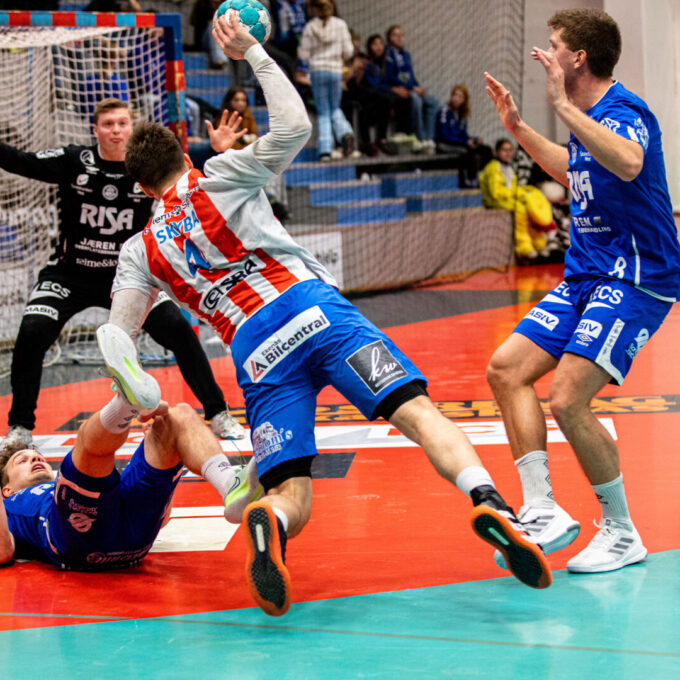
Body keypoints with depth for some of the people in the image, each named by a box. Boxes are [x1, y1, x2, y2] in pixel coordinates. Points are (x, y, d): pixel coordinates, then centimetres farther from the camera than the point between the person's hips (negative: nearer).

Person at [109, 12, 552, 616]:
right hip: (311, 308, -1)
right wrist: (252, 53, 15)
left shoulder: (140, 253, 21)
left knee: (291, 498, -1)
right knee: (416, 410, -14)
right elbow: (295, 126, 10)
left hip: (255, 356, 1)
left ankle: (268, 521, -40)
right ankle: (487, 500, -43)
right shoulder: (218, 179, 15)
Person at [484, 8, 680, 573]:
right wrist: (519, 129, 34)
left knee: (568, 400, -18)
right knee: (507, 369, 1)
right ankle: (542, 513, 2)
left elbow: (628, 165, -41)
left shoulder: (624, 110, -16)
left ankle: (622, 535, -2)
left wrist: (563, 106, -36)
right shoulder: (588, 118, 12)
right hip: (587, 276, 10)